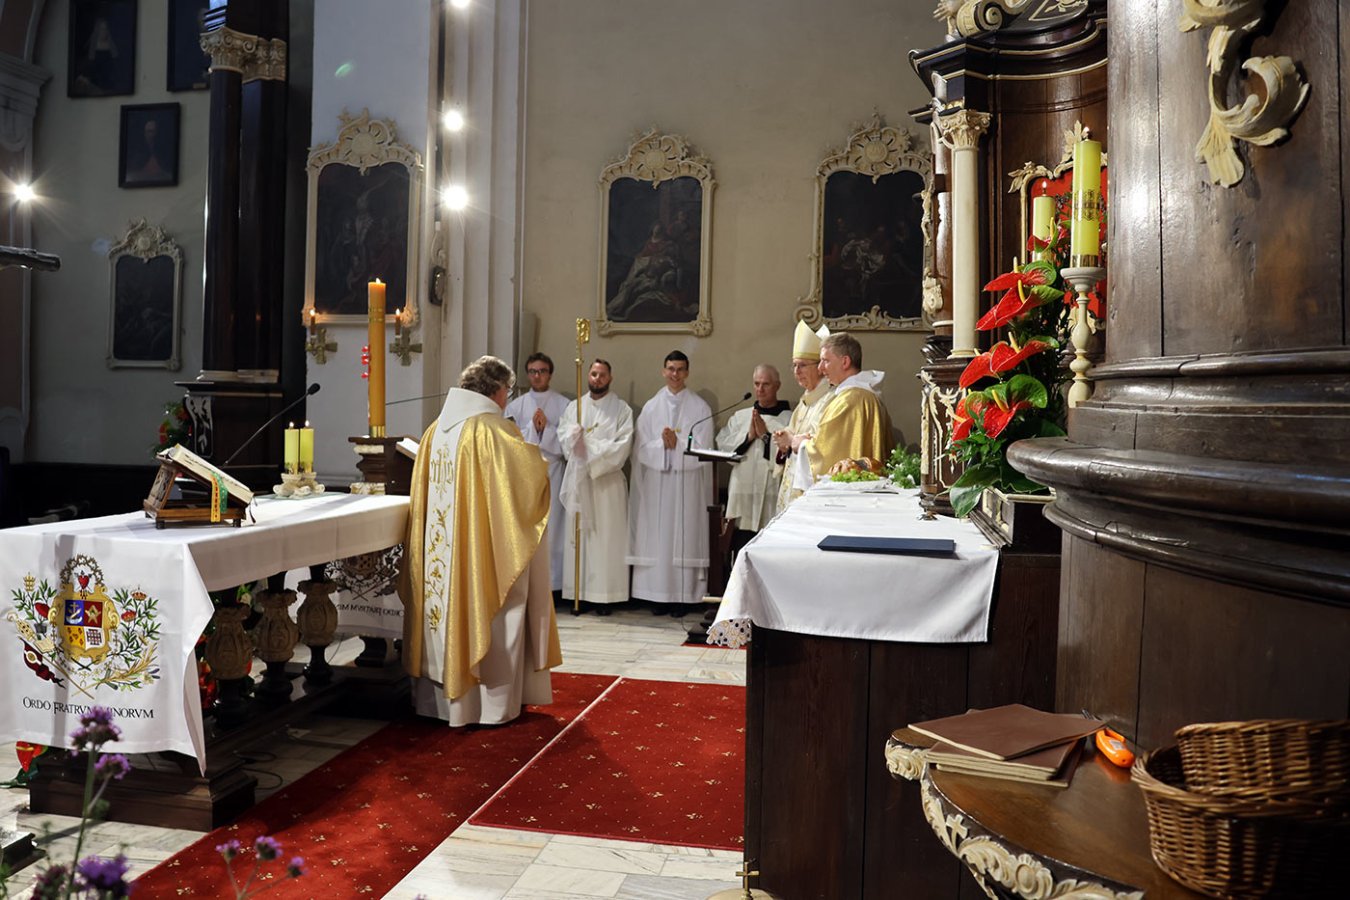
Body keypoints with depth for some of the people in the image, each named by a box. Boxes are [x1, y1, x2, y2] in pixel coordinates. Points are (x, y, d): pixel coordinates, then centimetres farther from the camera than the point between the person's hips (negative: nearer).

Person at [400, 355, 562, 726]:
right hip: (487, 548, -7)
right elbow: (532, 477, -16)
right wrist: (535, 457, 4)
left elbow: (425, 491, 15)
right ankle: (493, 705, 12)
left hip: (442, 548, 7)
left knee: (450, 611, 15)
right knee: (491, 619, 4)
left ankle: (444, 696, 26)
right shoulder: (494, 430, -16)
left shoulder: (436, 429, 7)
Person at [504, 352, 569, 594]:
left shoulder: (563, 405, 4)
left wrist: (546, 428, -12)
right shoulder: (515, 406, 10)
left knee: (551, 528, -2)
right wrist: (532, 427, -11)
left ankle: (551, 582, 5)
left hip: (552, 474, -2)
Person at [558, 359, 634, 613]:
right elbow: (564, 437, 2)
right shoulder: (573, 407, 15)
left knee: (605, 538, -4)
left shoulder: (622, 410, 5)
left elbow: (622, 447, -6)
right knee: (576, 536, 1)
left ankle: (604, 596, -2)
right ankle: (576, 592, 6)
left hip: (607, 482, -3)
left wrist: (589, 445, -10)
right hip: (577, 480, 3)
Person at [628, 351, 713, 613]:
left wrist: (677, 444, -15)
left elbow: (702, 448, -2)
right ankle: (660, 594, 8)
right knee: (658, 537, 1)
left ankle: (683, 596, 4)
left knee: (685, 535, -2)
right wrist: (662, 444, -13)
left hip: (687, 485, -2)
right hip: (657, 485, 2)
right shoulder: (651, 407, 10)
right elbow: (642, 448, 4)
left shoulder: (699, 408, 5)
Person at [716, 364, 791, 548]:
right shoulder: (739, 417, 16)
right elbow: (722, 445, 5)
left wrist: (766, 435, -9)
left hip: (773, 497, -3)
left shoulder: (788, 419, 3)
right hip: (742, 496, 3)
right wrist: (748, 436, -6)